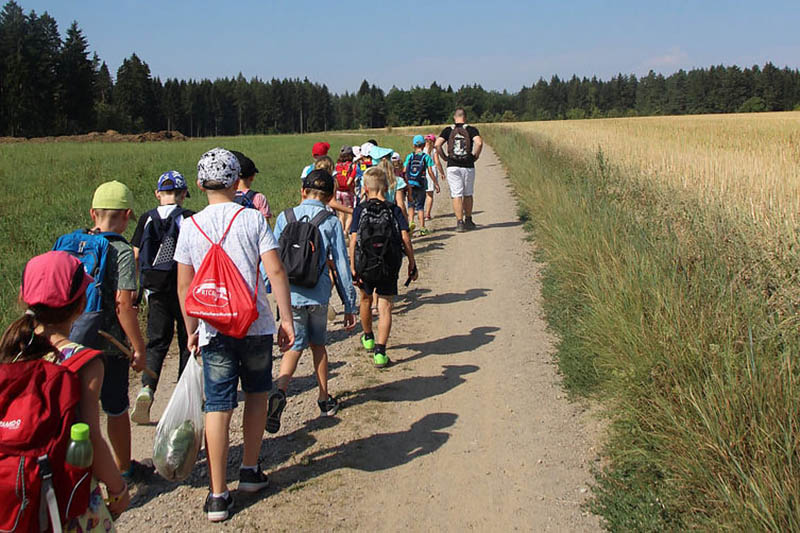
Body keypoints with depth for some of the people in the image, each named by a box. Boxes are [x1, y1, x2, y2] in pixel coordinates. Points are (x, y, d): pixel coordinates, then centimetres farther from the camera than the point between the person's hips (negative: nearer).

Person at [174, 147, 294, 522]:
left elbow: (184, 285, 4)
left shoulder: (191, 227, 1)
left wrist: (191, 330, 14)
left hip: (214, 328, 1)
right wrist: (286, 319, -5)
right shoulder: (253, 219, -4)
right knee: (256, 394, 19)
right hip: (256, 324, 0)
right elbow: (276, 271, -10)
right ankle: (250, 471, 30)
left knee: (218, 408, 3)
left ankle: (218, 494, 4)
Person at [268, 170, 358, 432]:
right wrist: (350, 305, 5)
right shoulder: (331, 223, -2)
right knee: (318, 344, 19)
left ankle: (279, 391, -18)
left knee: (294, 347, 8)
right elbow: (342, 266, -1)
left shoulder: (285, 217, 1)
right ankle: (325, 400, 27)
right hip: (318, 295, 0)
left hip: (290, 294, 0)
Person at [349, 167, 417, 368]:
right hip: (389, 267, -1)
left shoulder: (360, 210, -4)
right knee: (385, 308, 4)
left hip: (365, 265, 1)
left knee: (366, 300, 25)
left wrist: (353, 268, -6)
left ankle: (368, 338, 46)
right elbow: (405, 239, -9)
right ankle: (380, 352, -7)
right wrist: (412, 265, -2)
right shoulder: (394, 210, -2)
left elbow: (353, 240, -10)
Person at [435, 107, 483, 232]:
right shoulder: (471, 130, 0)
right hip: (468, 166, 0)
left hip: (452, 167, 0)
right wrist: (476, 155, -2)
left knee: (456, 195, 0)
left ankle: (459, 222, -7)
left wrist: (444, 157, 3)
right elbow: (479, 143, -17)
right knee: (468, 194, 15)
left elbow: (437, 144, -9)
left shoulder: (448, 130, 3)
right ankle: (468, 221, 24)